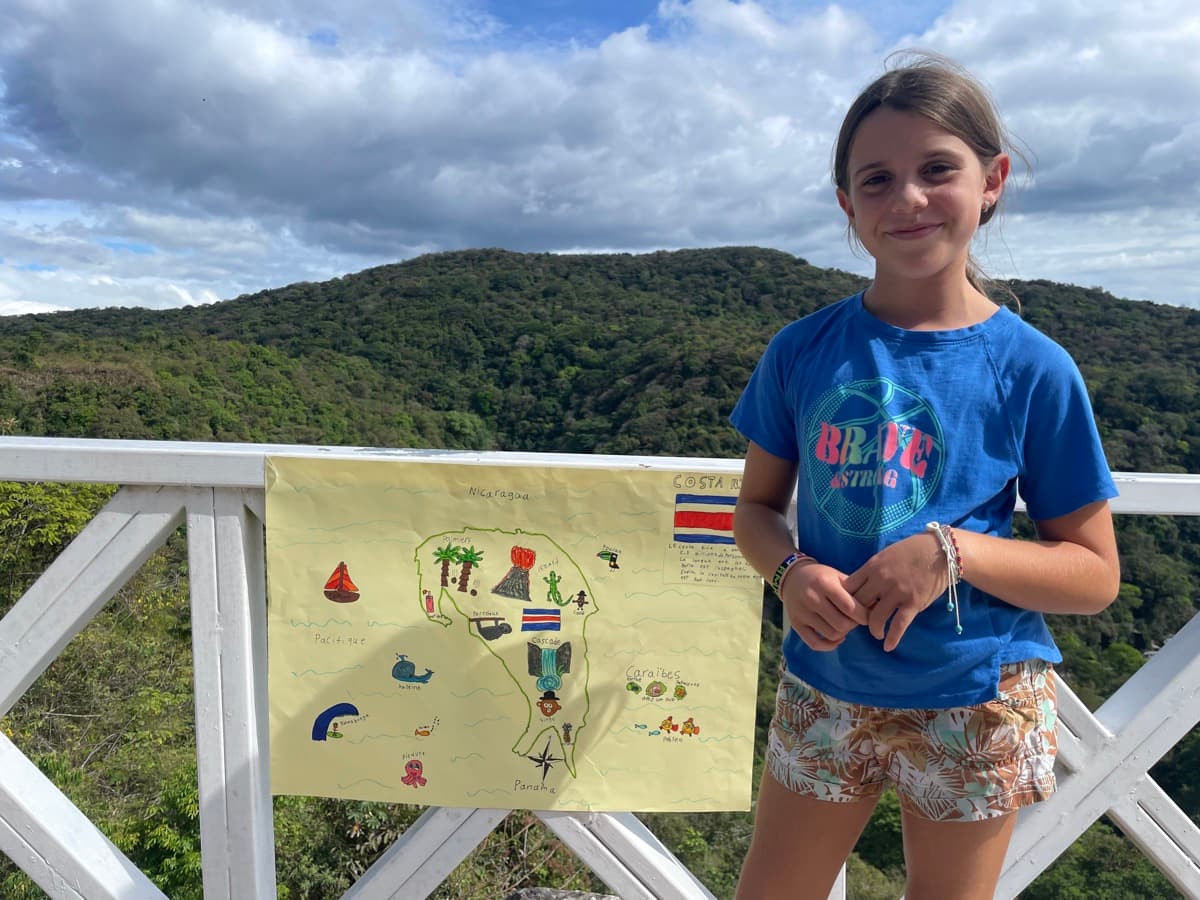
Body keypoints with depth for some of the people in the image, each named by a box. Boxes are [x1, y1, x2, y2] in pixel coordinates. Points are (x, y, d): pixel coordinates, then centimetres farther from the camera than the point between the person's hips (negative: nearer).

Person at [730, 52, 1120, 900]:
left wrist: (955, 552, -23)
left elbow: (1095, 573, -6)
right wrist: (791, 571, -18)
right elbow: (756, 508, 3)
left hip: (977, 702, -1)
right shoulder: (802, 351, -6)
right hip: (824, 687, 2)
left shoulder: (1032, 368, -11)